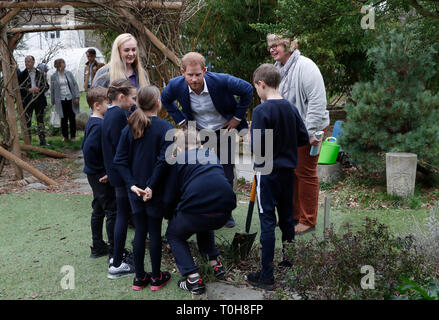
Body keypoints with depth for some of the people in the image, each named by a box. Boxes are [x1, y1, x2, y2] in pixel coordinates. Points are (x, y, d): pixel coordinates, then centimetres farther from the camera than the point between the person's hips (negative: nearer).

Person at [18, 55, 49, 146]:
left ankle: (42, 140, 13)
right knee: (27, 121, 0)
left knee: (40, 120, 7)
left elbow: (46, 86, 8)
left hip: (39, 100, 2)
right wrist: (29, 90, -14)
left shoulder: (40, 74, 8)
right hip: (27, 101, -1)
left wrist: (39, 89, -10)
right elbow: (19, 88, -2)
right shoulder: (22, 75, 2)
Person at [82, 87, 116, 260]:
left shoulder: (92, 122, 9)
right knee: (112, 210, -1)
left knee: (98, 210, 18)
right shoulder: (99, 125, -21)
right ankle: (114, 250, 9)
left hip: (96, 175, 10)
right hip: (102, 177, -10)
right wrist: (101, 173, -20)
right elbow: (88, 149, -27)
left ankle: (98, 247, 29)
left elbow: (85, 146, 17)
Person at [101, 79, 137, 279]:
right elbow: (121, 147, -22)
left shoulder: (110, 114, 11)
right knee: (123, 215, -1)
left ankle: (118, 255, 32)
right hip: (122, 174, -10)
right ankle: (116, 265, 7)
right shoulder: (118, 115, -19)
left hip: (115, 172, 10)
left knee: (122, 213, 19)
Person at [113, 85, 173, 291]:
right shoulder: (165, 127, -12)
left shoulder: (129, 128, 1)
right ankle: (156, 278, 21)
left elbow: (120, 160, -4)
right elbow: (164, 160, -22)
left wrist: (132, 184, -8)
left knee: (140, 232, 14)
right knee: (155, 232, 8)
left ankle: (139, 277, 24)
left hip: (135, 190, 4)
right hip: (156, 191, -4)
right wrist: (151, 185, -18)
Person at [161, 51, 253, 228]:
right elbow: (165, 99, 6)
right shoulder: (176, 85, -19)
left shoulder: (221, 81, -27)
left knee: (226, 173, 4)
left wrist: (238, 117, -9)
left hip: (224, 129, -1)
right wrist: (180, 120, 0)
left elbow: (247, 90, -12)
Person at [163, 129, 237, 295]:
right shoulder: (212, 155, 26)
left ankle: (193, 279, 8)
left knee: (174, 235, 23)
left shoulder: (179, 160, 12)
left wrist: (168, 213, 33)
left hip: (197, 209, -5)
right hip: (225, 211, 5)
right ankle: (215, 264, 31)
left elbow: (169, 197, 9)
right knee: (204, 226, 39)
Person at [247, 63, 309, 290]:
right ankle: (289, 261, 32)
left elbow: (257, 148, -20)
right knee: (287, 217, 18)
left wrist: (252, 142, 0)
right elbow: (304, 139, 8)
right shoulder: (291, 108, 4)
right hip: (288, 170, 7)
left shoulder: (261, 111, -17)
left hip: (267, 173, -7)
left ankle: (266, 276, 4)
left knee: (267, 222, -2)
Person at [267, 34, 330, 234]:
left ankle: (308, 220, 12)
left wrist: (311, 131, -25)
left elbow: (317, 100, -22)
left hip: (307, 129, -9)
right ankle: (293, 213, 31)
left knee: (305, 173, -1)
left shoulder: (305, 66, -17)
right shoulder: (278, 69, 10)